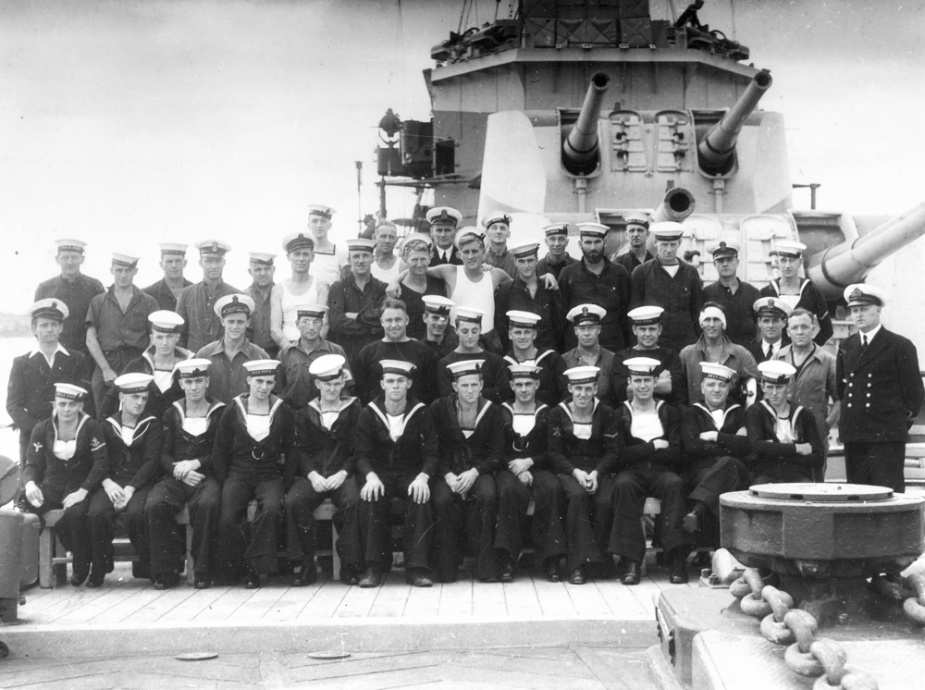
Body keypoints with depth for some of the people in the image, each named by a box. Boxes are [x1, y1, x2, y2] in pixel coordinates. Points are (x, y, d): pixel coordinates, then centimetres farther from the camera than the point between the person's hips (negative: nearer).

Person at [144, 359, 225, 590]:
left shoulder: (220, 413, 10)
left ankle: (203, 571, -23)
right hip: (176, 477, 2)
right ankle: (167, 570, -18)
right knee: (154, 504, -29)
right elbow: (163, 454, 10)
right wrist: (180, 471, -10)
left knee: (208, 503, -36)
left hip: (207, 476, -2)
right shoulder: (171, 414, 17)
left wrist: (195, 463, -11)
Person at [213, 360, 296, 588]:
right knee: (228, 517, -28)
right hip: (238, 474, 0)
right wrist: (224, 482, 0)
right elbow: (219, 451, 11)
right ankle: (232, 570, -6)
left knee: (271, 509, -33)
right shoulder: (232, 411, 6)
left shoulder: (284, 412, 6)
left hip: (270, 475, 0)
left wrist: (286, 480, -1)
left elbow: (291, 451, 11)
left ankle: (256, 569, -21)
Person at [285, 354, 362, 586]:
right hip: (312, 473, 2)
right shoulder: (305, 413, 15)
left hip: (343, 474, -2)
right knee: (293, 502, -28)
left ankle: (349, 565, -20)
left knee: (353, 501, -34)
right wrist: (312, 474, -12)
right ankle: (306, 565, -16)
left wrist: (342, 473, -13)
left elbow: (359, 450, 3)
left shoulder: (355, 410, 9)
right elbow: (300, 450, 7)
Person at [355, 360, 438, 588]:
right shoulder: (368, 414, 2)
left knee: (420, 498, -32)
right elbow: (362, 454, -2)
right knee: (370, 498, -32)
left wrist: (423, 476, -24)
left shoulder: (421, 413, 1)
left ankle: (418, 567, -25)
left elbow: (431, 453, -3)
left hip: (412, 474, 0)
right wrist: (371, 476, -24)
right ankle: (374, 566, -23)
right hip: (379, 473, 0)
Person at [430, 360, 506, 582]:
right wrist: (448, 476, -17)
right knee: (442, 499, -33)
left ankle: (486, 564, -21)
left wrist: (474, 472, -17)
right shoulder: (438, 409, 1)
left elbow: (497, 453, 1)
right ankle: (446, 568, -17)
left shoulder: (492, 412, 3)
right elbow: (433, 451, 0)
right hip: (447, 471, 0)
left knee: (488, 495, -33)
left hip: (479, 470, 1)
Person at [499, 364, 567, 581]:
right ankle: (508, 558, -33)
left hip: (539, 469, 0)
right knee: (511, 490, -36)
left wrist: (529, 462, -11)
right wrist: (516, 468, -11)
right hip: (509, 469, 0)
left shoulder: (547, 414, 13)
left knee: (552, 488, -35)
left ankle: (551, 559, -30)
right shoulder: (502, 413, 14)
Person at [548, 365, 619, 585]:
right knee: (577, 495, -33)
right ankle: (578, 564, -30)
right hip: (568, 470, -1)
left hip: (599, 470, 1)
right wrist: (576, 472, -16)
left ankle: (601, 558, -12)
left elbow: (613, 451, 2)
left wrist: (596, 473, -15)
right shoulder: (558, 414, 3)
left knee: (605, 501, -30)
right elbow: (554, 452, 0)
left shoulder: (606, 413, 4)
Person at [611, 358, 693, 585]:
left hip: (662, 471, 1)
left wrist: (638, 451, -7)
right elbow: (619, 455, -2)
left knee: (674, 483, -34)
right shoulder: (619, 415, 11)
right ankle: (630, 561, -36)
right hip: (632, 472, 0)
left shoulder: (670, 413, 14)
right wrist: (654, 446, -6)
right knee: (623, 484, -35)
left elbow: (677, 454, 1)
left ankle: (677, 560, -35)